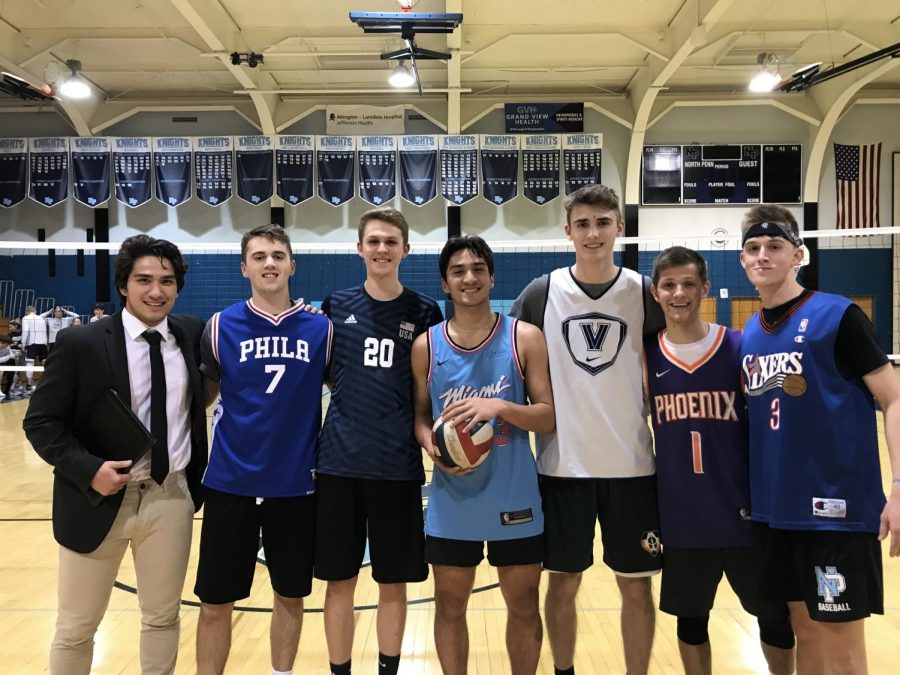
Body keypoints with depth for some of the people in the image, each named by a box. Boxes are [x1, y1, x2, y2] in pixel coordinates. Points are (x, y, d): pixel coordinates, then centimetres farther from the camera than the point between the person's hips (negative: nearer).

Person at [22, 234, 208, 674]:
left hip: (172, 497, 3)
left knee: (163, 617, 17)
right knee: (76, 627, 15)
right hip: (100, 498, -2)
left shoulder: (192, 334, 0)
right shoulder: (81, 343, -10)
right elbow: (41, 422, -7)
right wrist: (88, 470, -20)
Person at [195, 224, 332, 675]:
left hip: (296, 484, 1)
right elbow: (201, 396, 7)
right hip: (231, 482, -1)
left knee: (291, 595, 14)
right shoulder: (221, 326, -1)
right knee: (215, 601, 7)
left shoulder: (320, 329, 0)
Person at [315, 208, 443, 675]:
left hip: (399, 465, 0)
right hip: (339, 460, 1)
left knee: (393, 582, 10)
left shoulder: (424, 311, 2)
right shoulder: (336, 305, 4)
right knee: (339, 579, 9)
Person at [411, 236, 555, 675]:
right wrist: (432, 446, -14)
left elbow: (549, 416, -7)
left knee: (523, 604, 13)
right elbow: (420, 415, 7)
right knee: (449, 605, 13)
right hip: (451, 500, 1)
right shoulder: (426, 346, 0)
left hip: (514, 498, -1)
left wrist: (500, 407, -24)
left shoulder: (525, 338, -5)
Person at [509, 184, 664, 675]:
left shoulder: (644, 294, 0)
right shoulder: (541, 293, -2)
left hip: (631, 464, 1)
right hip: (562, 463, 0)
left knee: (635, 584, 9)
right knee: (563, 582, 11)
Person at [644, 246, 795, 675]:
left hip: (743, 511, -1)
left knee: (776, 615, 11)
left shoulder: (740, 348, -6)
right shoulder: (646, 355, -1)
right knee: (690, 619, 15)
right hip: (681, 516, 1)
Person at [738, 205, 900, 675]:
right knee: (804, 631, 17)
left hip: (836, 506, -5)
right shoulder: (748, 336, 8)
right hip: (775, 509, 5)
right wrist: (745, 492, 9)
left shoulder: (837, 316, -9)